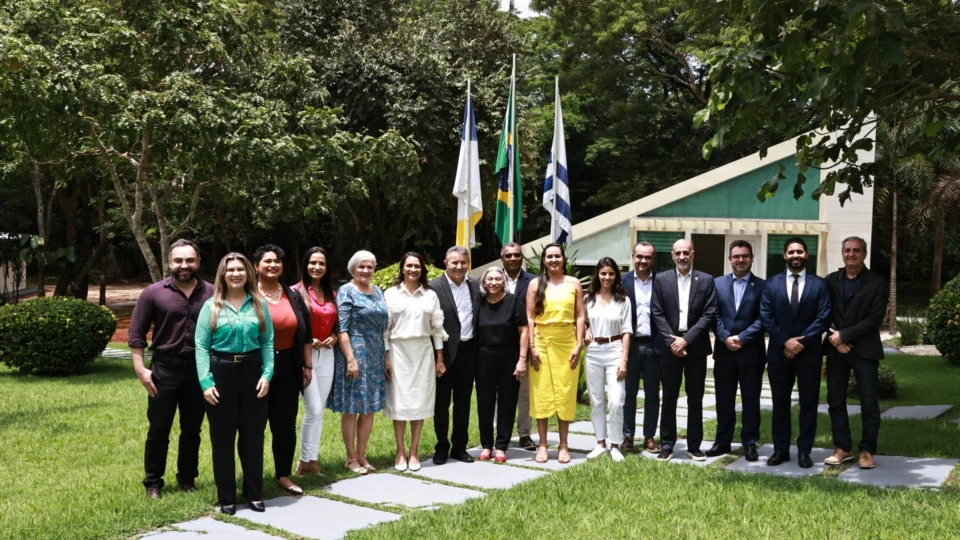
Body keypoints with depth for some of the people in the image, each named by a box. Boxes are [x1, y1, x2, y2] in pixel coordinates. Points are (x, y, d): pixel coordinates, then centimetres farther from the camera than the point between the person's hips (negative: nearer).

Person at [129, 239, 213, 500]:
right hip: (165, 369, -1)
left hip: (199, 370, 1)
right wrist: (140, 370, -7)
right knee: (158, 430, 6)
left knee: (192, 430, 12)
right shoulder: (153, 293, -3)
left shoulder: (211, 293, -1)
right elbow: (136, 333, -1)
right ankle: (153, 483, 17)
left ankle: (187, 478, 25)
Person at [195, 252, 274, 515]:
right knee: (223, 437, 6)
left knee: (253, 435, 7)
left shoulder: (259, 304, 5)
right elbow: (201, 346, -4)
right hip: (221, 373, -1)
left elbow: (267, 342, 3)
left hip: (252, 371, 1)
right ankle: (226, 497, 16)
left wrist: (267, 374, -8)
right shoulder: (211, 306, 1)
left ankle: (254, 494, 19)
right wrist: (206, 382, -12)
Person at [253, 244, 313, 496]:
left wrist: (307, 366, 8)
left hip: (287, 369, 4)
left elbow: (306, 333, 12)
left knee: (286, 423, 7)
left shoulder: (294, 296, 10)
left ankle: (284, 475, 18)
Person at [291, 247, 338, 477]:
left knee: (319, 410, 9)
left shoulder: (331, 295, 11)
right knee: (314, 410, -10)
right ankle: (304, 460, 4)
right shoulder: (296, 292, -7)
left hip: (326, 356, 6)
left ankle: (312, 459, 17)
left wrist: (334, 337, 0)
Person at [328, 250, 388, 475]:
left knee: (369, 408, 9)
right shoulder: (346, 292, -7)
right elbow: (341, 329, -13)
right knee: (351, 408, 1)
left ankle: (362, 455, 19)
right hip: (354, 353, -6)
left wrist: (386, 357, 11)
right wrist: (350, 359, -19)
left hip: (375, 356, 6)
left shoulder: (377, 291, 12)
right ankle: (351, 458, 11)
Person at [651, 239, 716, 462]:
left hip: (695, 347, 0)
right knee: (669, 398, 5)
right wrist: (672, 340, -11)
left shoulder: (706, 280, 3)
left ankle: (694, 445, 15)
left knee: (695, 399, 6)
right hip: (670, 346, 0)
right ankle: (667, 445, 12)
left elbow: (709, 314, -4)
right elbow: (657, 314, 0)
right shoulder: (662, 279, 4)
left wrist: (686, 339, -12)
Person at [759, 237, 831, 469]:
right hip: (779, 352, 1)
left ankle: (804, 451, 13)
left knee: (808, 404, 4)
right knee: (780, 403, 7)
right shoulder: (772, 283, 5)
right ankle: (780, 449, 16)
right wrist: (785, 341, -12)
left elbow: (823, 317, -5)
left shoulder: (818, 283, 2)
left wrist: (802, 340, -14)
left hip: (809, 353, -1)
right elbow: (766, 317, -1)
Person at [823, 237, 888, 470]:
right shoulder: (830, 280, 8)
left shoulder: (877, 282, -1)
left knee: (869, 403, -1)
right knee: (836, 401, 6)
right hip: (836, 349, 3)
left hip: (865, 349, -3)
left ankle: (867, 451, 9)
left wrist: (844, 335, -13)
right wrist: (835, 339, -9)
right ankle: (843, 448, 16)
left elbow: (875, 318, -9)